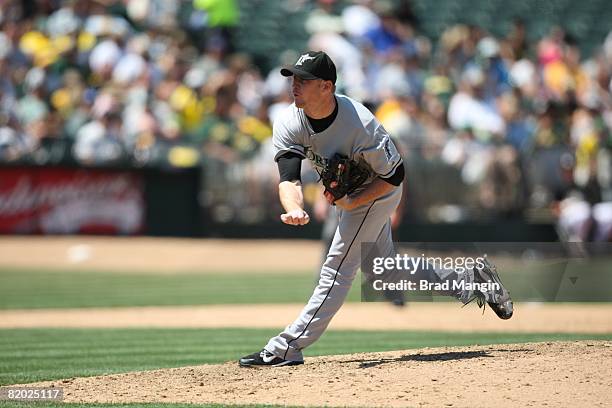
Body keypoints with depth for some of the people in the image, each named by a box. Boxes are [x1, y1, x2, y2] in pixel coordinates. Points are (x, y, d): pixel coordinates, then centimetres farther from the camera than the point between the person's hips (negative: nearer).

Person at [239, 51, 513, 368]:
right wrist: (294, 209, -53)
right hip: (348, 192, 7)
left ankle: (286, 348, -10)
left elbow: (393, 175, -24)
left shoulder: (360, 125, -36)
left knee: (338, 267, -11)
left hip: (376, 192, -7)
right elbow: (289, 179, -32)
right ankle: (469, 280, 29)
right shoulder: (288, 124, -21)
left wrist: (352, 202, -31)